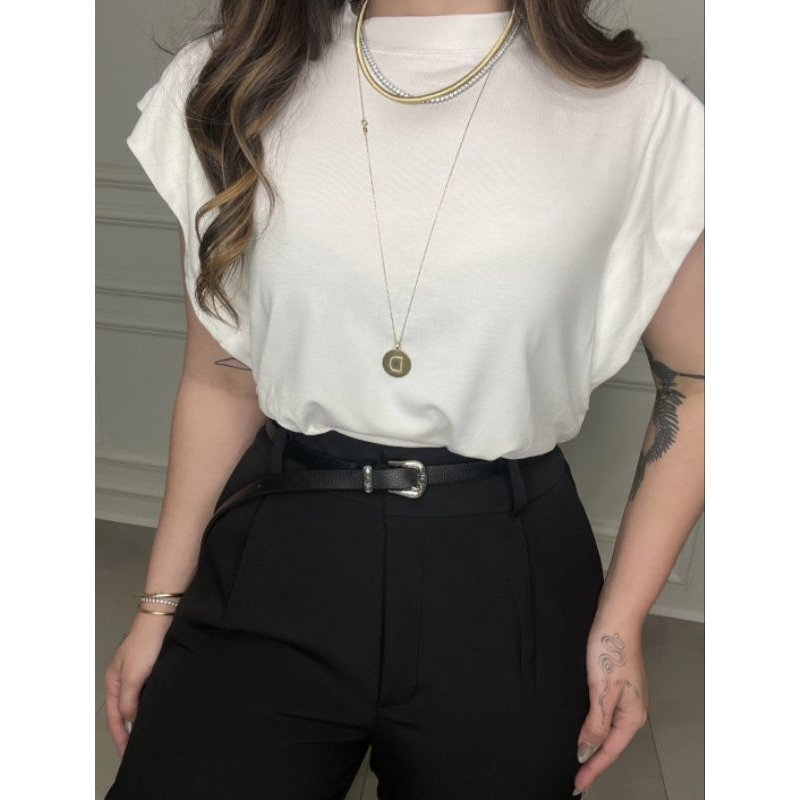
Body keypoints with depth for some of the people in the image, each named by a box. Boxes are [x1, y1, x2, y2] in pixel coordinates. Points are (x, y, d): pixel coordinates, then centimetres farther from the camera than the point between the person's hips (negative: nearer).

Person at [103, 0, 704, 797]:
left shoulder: (638, 110, -6)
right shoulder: (229, 83, 1)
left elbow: (692, 381, 3)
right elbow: (220, 380, 6)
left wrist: (622, 618, -1)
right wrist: (160, 602, 8)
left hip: (509, 585, 0)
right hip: (275, 560, 2)